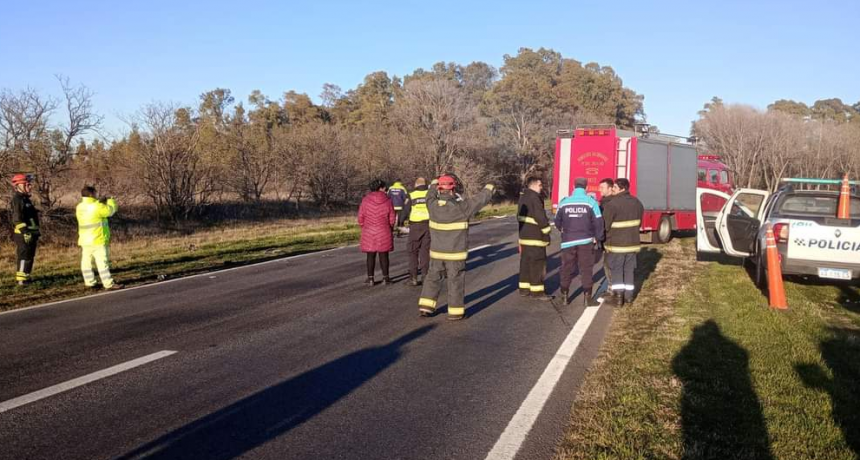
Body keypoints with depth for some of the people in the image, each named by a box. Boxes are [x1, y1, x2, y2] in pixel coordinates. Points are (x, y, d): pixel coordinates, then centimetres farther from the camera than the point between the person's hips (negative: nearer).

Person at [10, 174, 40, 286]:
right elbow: (17, 218, -20)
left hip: (30, 233, 10)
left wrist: (35, 233, 24)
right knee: (24, 255, -8)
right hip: (23, 234, -10)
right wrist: (25, 232, -25)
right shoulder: (17, 199, -13)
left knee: (29, 256, 14)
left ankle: (24, 277, 22)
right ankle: (21, 279, -6)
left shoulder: (25, 198, 18)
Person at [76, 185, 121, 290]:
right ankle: (109, 284, -10)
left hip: (85, 240, 8)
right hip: (97, 240, -8)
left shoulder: (80, 207, 7)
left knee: (86, 262, 11)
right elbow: (110, 211, -4)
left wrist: (100, 202, 17)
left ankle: (89, 283, 16)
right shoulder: (97, 207, -16)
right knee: (103, 262, -8)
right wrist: (111, 201, 15)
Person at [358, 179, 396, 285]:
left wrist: (364, 227, 15)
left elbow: (360, 217, -4)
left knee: (371, 256, 8)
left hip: (369, 232, 0)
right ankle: (385, 277, 13)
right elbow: (392, 219, -2)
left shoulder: (366, 200, -7)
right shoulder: (387, 201, -6)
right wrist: (389, 228, 17)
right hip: (384, 232, 0)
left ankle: (370, 278, 9)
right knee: (383, 255, 9)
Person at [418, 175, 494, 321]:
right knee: (456, 281, 5)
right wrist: (488, 189, 16)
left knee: (433, 277, 16)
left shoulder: (433, 205, -6)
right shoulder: (461, 207, -18)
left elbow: (430, 196, 19)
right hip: (455, 253, -4)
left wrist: (434, 185, 39)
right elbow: (480, 200, -5)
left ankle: (426, 306, 13)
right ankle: (455, 312, 11)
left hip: (437, 252, 4)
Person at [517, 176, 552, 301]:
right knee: (537, 263, -4)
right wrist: (547, 233, -12)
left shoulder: (523, 197, 15)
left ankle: (524, 288, 18)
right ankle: (537, 291, -1)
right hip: (535, 236, -10)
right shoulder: (534, 197, -16)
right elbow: (540, 217, -20)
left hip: (524, 235, 10)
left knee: (525, 262, 13)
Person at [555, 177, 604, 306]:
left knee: (566, 269, 11)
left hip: (568, 241, 2)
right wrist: (598, 237, 6)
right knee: (586, 269, 5)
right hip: (586, 241, -2)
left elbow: (557, 222, 9)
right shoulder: (591, 202, -8)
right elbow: (598, 222, -9)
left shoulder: (564, 202, -2)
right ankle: (587, 297, 5)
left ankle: (565, 296, 16)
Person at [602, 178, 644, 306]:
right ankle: (629, 295, 17)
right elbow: (639, 222, 13)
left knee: (616, 270, 5)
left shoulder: (612, 204, -19)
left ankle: (619, 295, -3)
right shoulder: (637, 203, 4)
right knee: (629, 269, 14)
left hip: (617, 243, -5)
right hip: (632, 242, 5)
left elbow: (605, 225, -15)